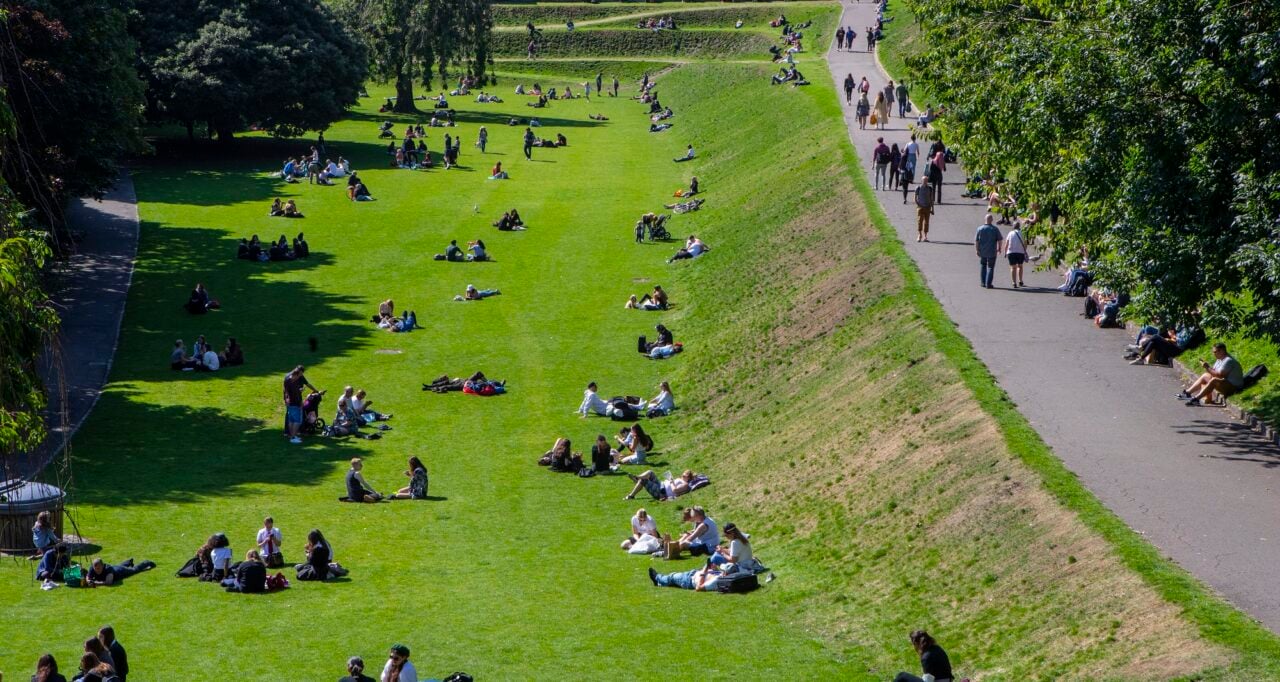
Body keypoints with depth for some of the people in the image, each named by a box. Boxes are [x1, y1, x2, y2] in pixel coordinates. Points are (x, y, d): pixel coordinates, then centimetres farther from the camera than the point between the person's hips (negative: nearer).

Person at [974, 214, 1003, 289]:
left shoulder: (980, 228, -4)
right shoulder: (995, 229, -8)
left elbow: (976, 241, -5)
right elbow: (999, 240, -4)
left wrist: (977, 250, 1)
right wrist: (999, 248, 11)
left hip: (982, 251, 2)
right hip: (992, 252, -2)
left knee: (983, 265, 20)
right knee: (990, 267, 5)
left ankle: (982, 282, 19)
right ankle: (988, 284, -1)